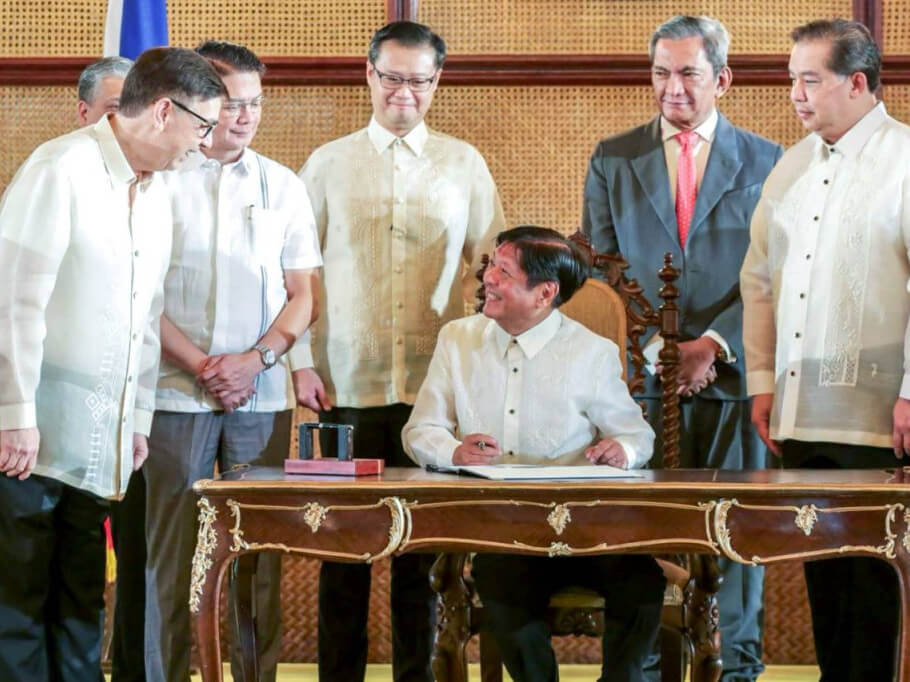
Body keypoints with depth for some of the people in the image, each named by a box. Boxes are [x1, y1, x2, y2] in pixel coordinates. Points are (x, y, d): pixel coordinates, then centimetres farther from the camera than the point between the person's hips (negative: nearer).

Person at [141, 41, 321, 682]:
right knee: (170, 551, -1)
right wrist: (199, 365, -9)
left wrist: (256, 359, -6)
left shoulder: (283, 186, 11)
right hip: (177, 390, -2)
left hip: (262, 394, 2)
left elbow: (303, 294, 10)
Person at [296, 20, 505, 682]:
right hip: (348, 384, 0)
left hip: (438, 385, 0)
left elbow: (492, 267, 11)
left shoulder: (464, 164, 10)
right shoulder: (328, 163, 8)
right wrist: (302, 362, -1)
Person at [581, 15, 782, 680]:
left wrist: (713, 344, -12)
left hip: (734, 371, 0)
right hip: (642, 374, 0)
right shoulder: (612, 159, 9)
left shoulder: (765, 162, 6)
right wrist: (655, 347, -9)